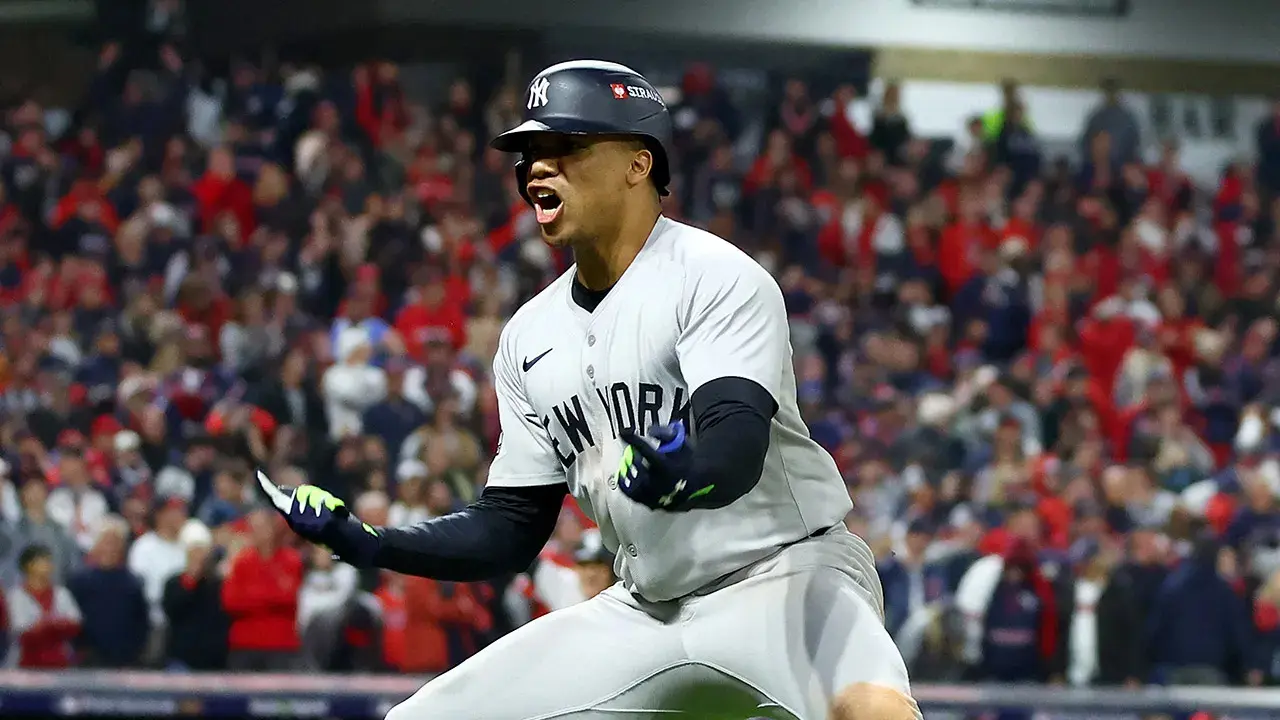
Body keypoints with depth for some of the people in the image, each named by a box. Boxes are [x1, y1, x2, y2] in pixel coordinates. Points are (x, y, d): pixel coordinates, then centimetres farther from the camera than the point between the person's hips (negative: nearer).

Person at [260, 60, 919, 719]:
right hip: (645, 608, 7)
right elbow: (512, 529, 12)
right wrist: (368, 543, -3)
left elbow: (737, 451, -28)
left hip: (785, 568, -7)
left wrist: (685, 477, -51)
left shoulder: (717, 278, -12)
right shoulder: (529, 336, 9)